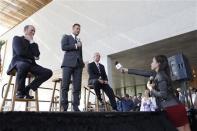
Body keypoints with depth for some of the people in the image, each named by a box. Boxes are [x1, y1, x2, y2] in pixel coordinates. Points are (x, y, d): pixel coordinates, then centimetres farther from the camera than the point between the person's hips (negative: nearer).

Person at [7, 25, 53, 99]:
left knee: (48, 72, -18)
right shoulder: (17, 38, 10)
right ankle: (20, 91, -21)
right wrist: (32, 56, 4)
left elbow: (37, 54, 1)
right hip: (18, 62, -5)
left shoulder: (34, 44, 23)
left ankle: (27, 89, -15)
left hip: (31, 64, 5)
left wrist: (32, 42, 4)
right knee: (24, 65, -42)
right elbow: (20, 52, -8)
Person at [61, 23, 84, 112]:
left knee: (77, 87, -5)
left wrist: (82, 62, 11)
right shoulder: (66, 37, 16)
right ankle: (64, 107, -6)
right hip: (68, 63, -4)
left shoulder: (79, 41, 30)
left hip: (78, 64, 4)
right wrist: (75, 46, -2)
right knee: (65, 86, -9)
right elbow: (63, 47, -2)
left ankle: (75, 107, -4)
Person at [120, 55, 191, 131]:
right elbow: (144, 73, 16)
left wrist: (151, 89, -7)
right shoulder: (159, 73, 11)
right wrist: (126, 70, 20)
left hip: (172, 108, -9)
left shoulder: (160, 75, -15)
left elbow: (163, 95, -20)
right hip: (176, 106, 9)